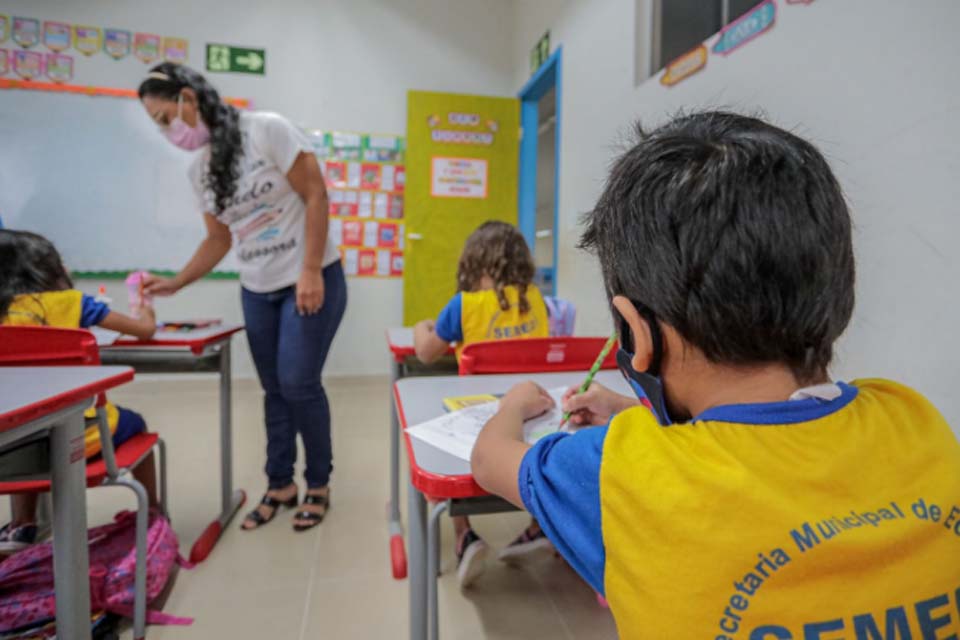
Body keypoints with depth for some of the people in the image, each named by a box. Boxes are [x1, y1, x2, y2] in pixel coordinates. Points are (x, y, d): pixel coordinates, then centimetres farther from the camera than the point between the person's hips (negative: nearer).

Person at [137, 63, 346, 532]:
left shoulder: (267, 129, -11)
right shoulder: (199, 171, 8)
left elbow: (316, 196, -14)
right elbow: (219, 239, 14)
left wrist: (310, 272, -19)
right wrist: (174, 284, 3)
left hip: (311, 280, -6)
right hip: (257, 291, 6)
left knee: (298, 384, -8)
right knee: (274, 390, 7)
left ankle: (318, 486, 11)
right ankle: (280, 485, 22)